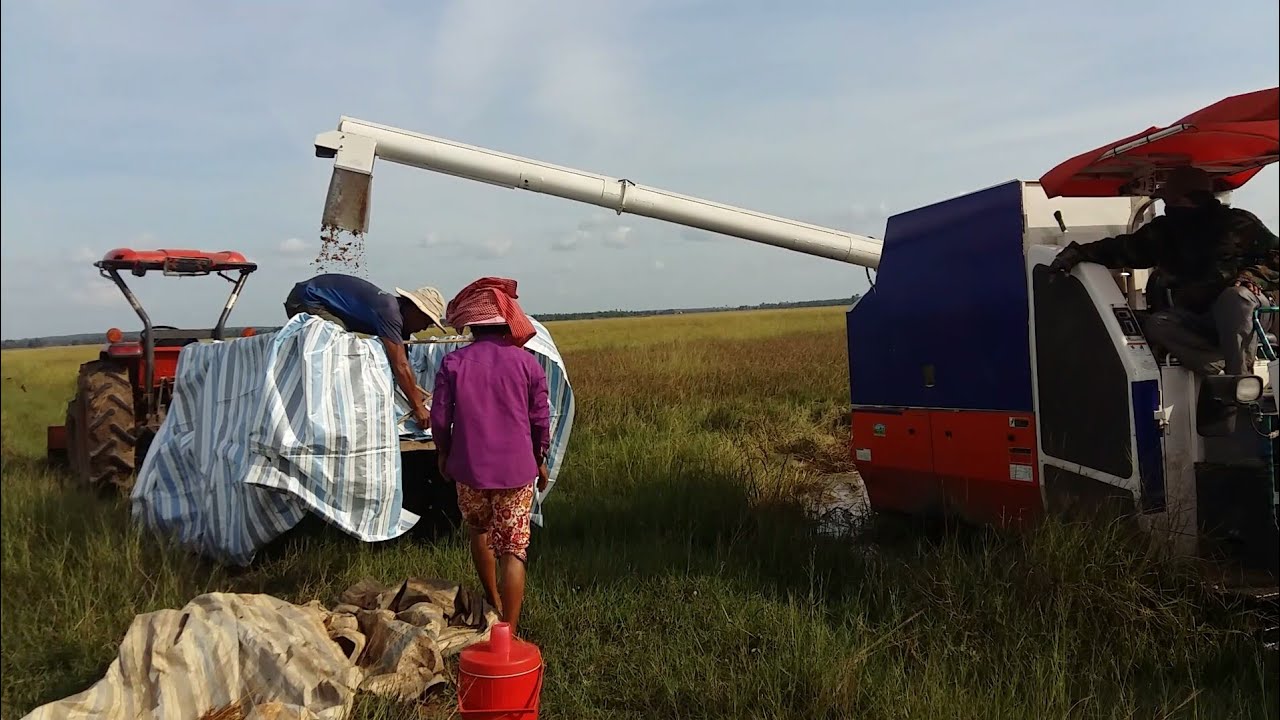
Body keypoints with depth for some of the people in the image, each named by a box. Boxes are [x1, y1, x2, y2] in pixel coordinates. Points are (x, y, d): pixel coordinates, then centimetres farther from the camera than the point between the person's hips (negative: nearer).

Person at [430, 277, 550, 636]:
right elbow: (540, 419, 1)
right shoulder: (527, 363, -4)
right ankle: (508, 630, -3)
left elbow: (440, 418, -1)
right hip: (516, 470, -1)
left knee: (479, 532, 26)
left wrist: (443, 452, 18)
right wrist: (540, 460, 16)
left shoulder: (453, 363, -4)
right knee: (513, 549, 1)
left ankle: (494, 604, 42)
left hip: (469, 468, 2)